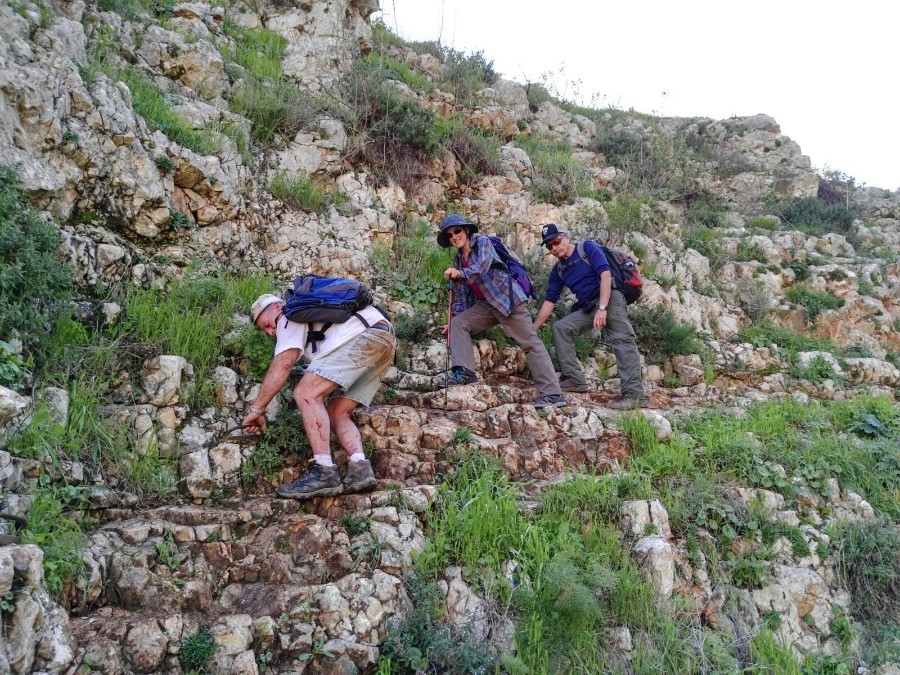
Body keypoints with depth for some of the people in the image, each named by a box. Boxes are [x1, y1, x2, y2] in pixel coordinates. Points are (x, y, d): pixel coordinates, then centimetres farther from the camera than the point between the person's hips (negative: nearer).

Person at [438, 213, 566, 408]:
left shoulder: (483, 243, -3)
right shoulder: (458, 261, 16)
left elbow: (482, 266, -23)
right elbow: (460, 294, 19)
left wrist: (461, 274, -40)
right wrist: (454, 317, 11)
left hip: (507, 297, -7)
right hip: (486, 304, 7)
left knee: (531, 343, -11)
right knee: (458, 323, -11)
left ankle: (552, 394, -16)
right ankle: (464, 371, -20)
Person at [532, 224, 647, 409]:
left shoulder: (588, 248, -5)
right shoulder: (558, 270, 13)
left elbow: (606, 275, -16)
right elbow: (549, 301, 14)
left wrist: (602, 308, -26)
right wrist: (532, 329, 8)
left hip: (610, 298, -7)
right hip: (587, 307, 7)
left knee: (622, 340, -22)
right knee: (560, 327, -3)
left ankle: (634, 395, -31)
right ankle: (574, 379, -6)